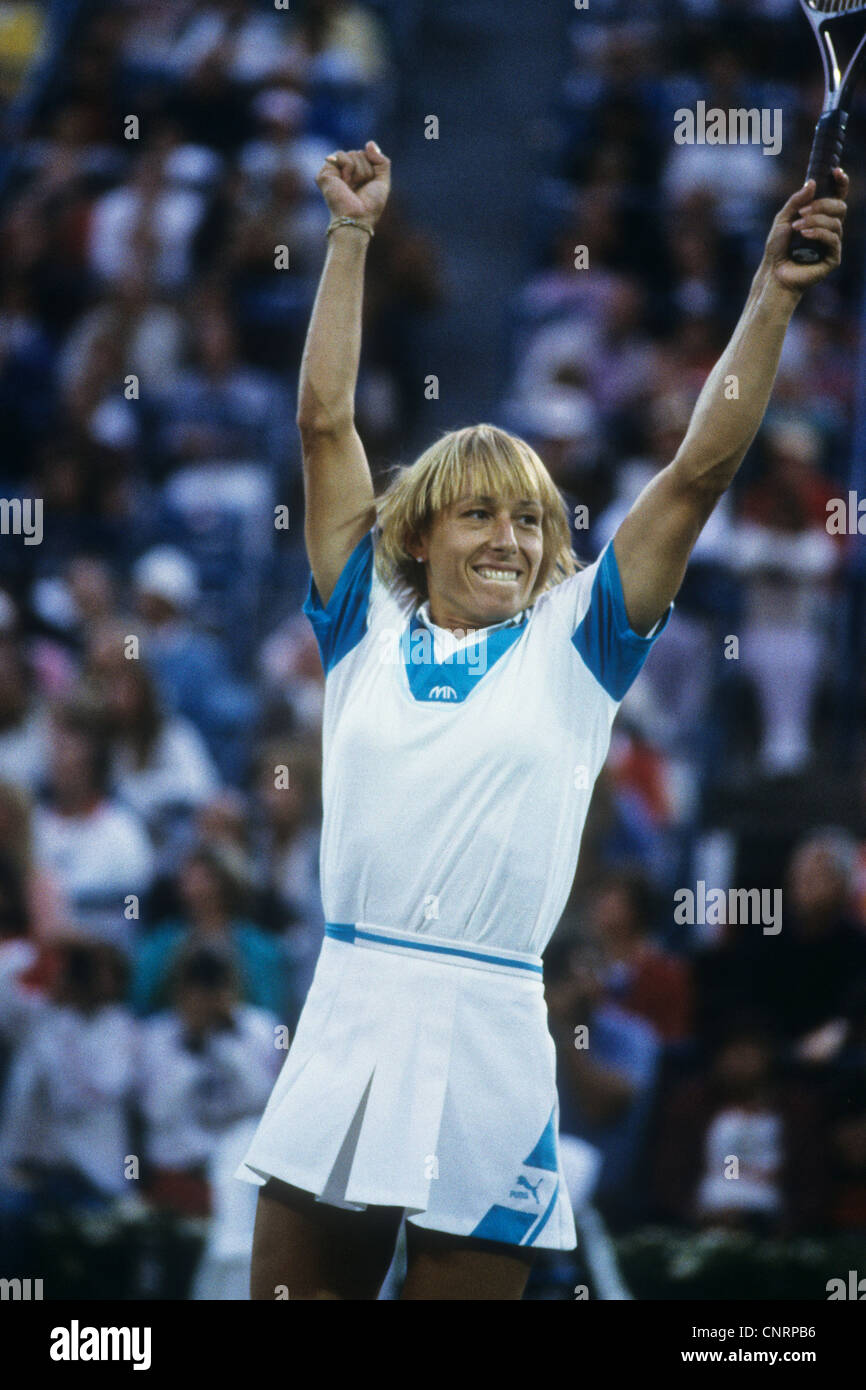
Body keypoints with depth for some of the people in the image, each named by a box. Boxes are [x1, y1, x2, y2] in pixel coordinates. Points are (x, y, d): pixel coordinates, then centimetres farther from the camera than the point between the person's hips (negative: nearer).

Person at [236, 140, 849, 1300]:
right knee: (295, 1286, 3)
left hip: (486, 1044, -1)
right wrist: (351, 237, 11)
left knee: (467, 1280, 2)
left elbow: (700, 472, 3)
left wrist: (773, 294, -1)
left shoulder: (572, 645, 7)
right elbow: (326, 422, 10)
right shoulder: (370, 628, 10)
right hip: (343, 1024, 1)